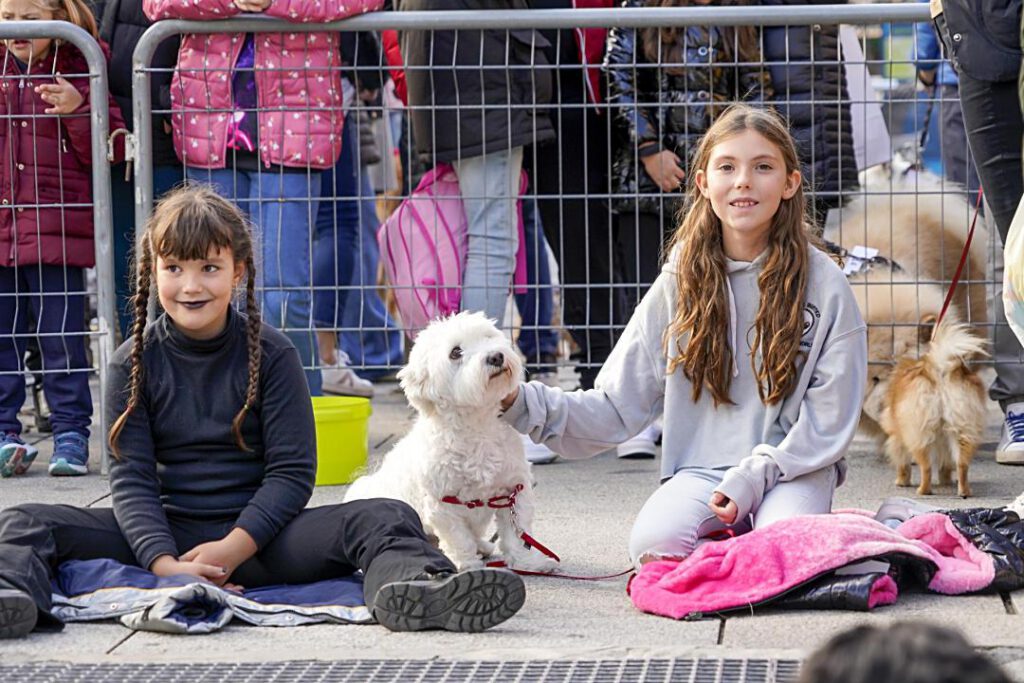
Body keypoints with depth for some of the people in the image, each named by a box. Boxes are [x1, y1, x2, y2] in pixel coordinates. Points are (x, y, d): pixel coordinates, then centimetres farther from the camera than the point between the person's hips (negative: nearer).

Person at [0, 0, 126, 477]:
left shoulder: (76, 75, 2)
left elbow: (109, 152, -1)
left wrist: (79, 110, -17)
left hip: (56, 231, -3)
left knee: (61, 338, -1)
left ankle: (71, 433, 5)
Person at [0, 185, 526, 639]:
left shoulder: (271, 355, 0)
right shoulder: (134, 361, 3)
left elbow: (292, 472, -4)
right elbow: (131, 477, -3)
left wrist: (233, 548, -20)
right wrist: (164, 562, -21)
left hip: (256, 534, -1)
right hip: (164, 533, 1)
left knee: (386, 518, -26)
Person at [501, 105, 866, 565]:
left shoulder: (820, 282, -2)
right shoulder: (681, 282, 5)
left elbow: (829, 421, -4)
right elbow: (617, 407, 4)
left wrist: (754, 475, -16)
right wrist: (523, 405, -11)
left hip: (793, 469, -1)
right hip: (700, 470, 1)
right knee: (654, 543, -31)